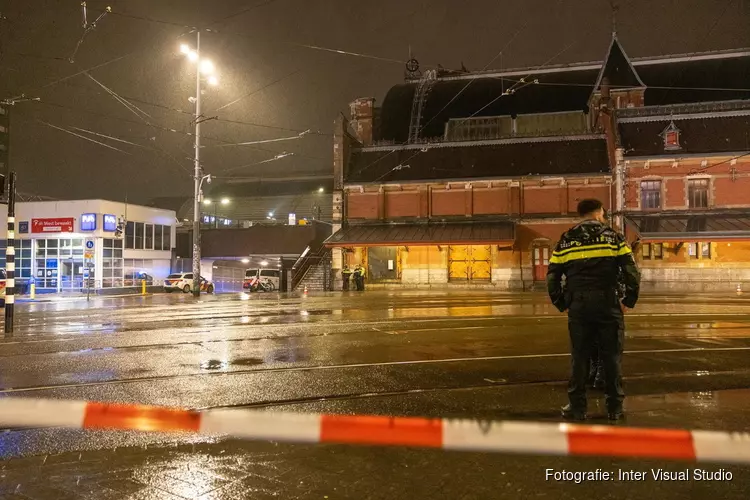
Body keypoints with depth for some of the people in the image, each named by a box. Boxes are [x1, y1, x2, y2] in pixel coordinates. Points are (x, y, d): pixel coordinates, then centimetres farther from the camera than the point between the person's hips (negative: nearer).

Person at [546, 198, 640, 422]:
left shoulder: (566, 240, 9)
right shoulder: (613, 236, 4)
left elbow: (552, 276, 6)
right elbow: (631, 272, -4)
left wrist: (562, 304, 14)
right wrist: (629, 300, 6)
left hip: (578, 305, 1)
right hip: (608, 303, -1)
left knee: (579, 357, 8)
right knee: (612, 356, 8)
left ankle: (577, 407, 11)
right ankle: (615, 407, 13)